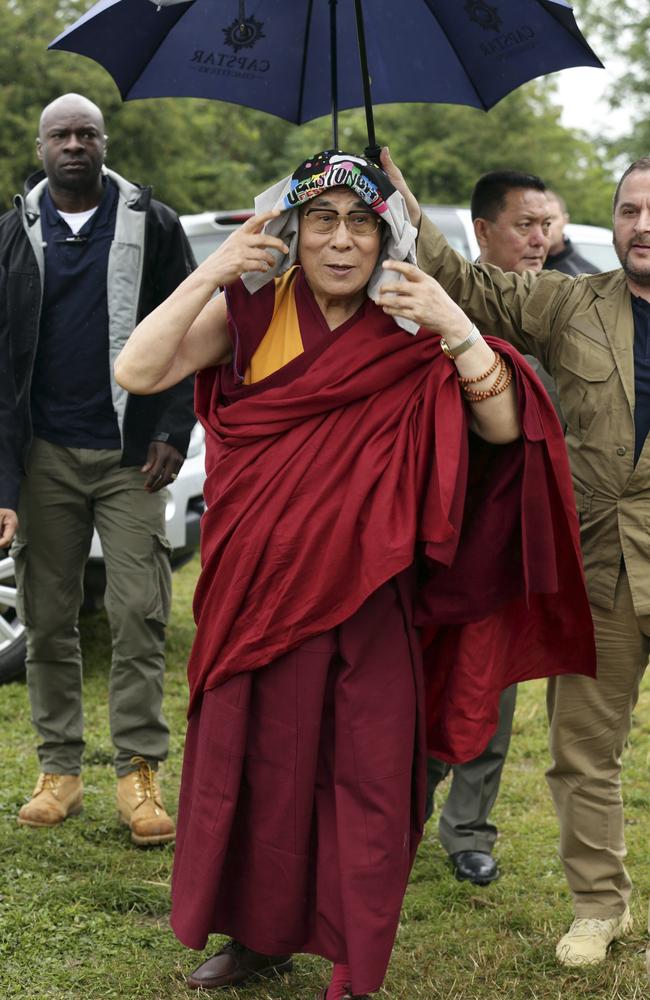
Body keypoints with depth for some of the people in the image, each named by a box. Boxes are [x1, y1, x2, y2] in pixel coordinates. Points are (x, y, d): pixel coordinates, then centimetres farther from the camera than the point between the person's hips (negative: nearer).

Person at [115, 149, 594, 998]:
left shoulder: (410, 335, -1)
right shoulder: (250, 315, 0)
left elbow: (503, 427, -13)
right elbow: (138, 373, -12)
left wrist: (457, 330, -27)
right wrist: (211, 274, -19)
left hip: (365, 594, -1)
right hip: (258, 586, 1)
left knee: (366, 772, 2)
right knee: (251, 757, 11)